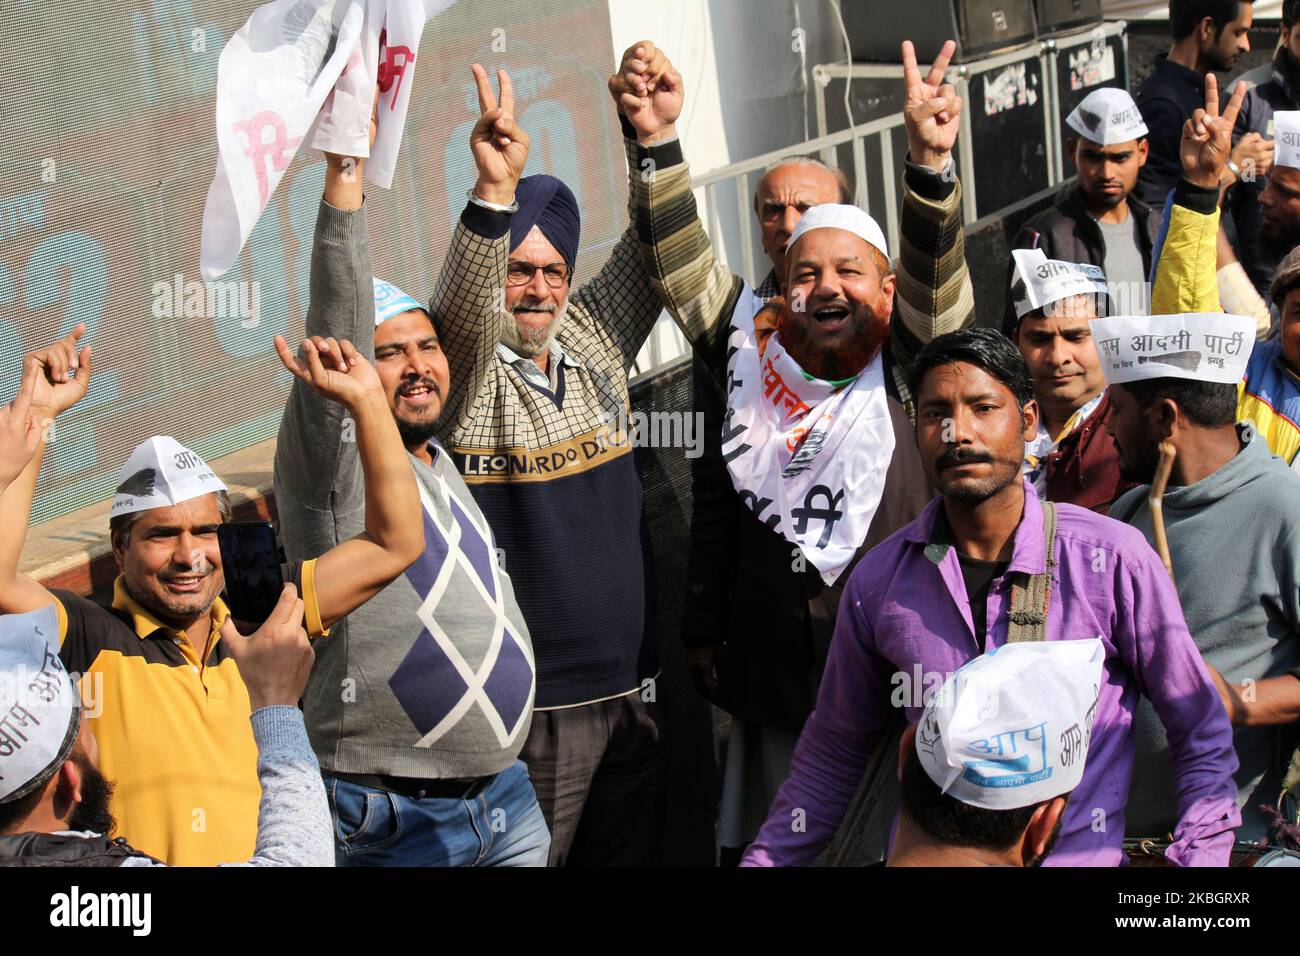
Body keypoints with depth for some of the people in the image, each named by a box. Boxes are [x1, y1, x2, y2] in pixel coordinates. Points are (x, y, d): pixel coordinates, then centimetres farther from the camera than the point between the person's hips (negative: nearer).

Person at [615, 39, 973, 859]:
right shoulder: (753, 352, 4)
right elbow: (684, 265, 1)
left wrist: (930, 159, -36)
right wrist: (658, 142, -10)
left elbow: (936, 273, -20)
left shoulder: (908, 363, -4)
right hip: (773, 682, 3)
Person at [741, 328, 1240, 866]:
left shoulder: (1114, 559, -4)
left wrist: (1196, 861, -7)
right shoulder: (877, 582, 5)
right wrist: (765, 861, 14)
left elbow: (1204, 740, 3)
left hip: (1078, 853, -2)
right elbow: (834, 753, 18)